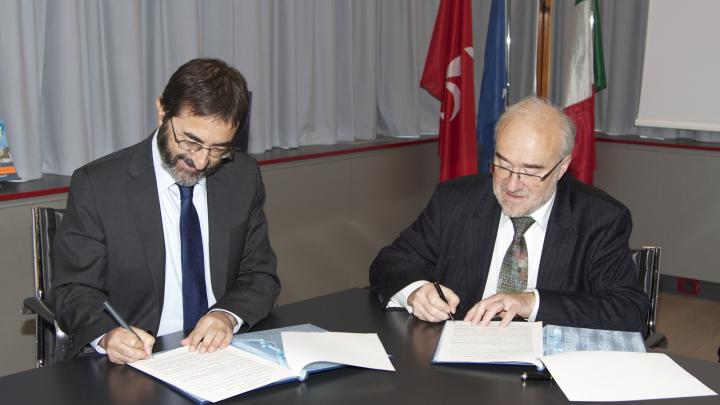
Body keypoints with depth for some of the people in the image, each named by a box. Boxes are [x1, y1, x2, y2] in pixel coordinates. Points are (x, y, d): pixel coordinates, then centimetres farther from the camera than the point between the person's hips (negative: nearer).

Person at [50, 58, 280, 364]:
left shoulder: (243, 178, 3)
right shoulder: (96, 186, -8)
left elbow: (261, 276, 7)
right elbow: (73, 290, -4)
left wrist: (228, 315, -15)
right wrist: (107, 334, -25)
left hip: (223, 353, 2)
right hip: (129, 360, -2)